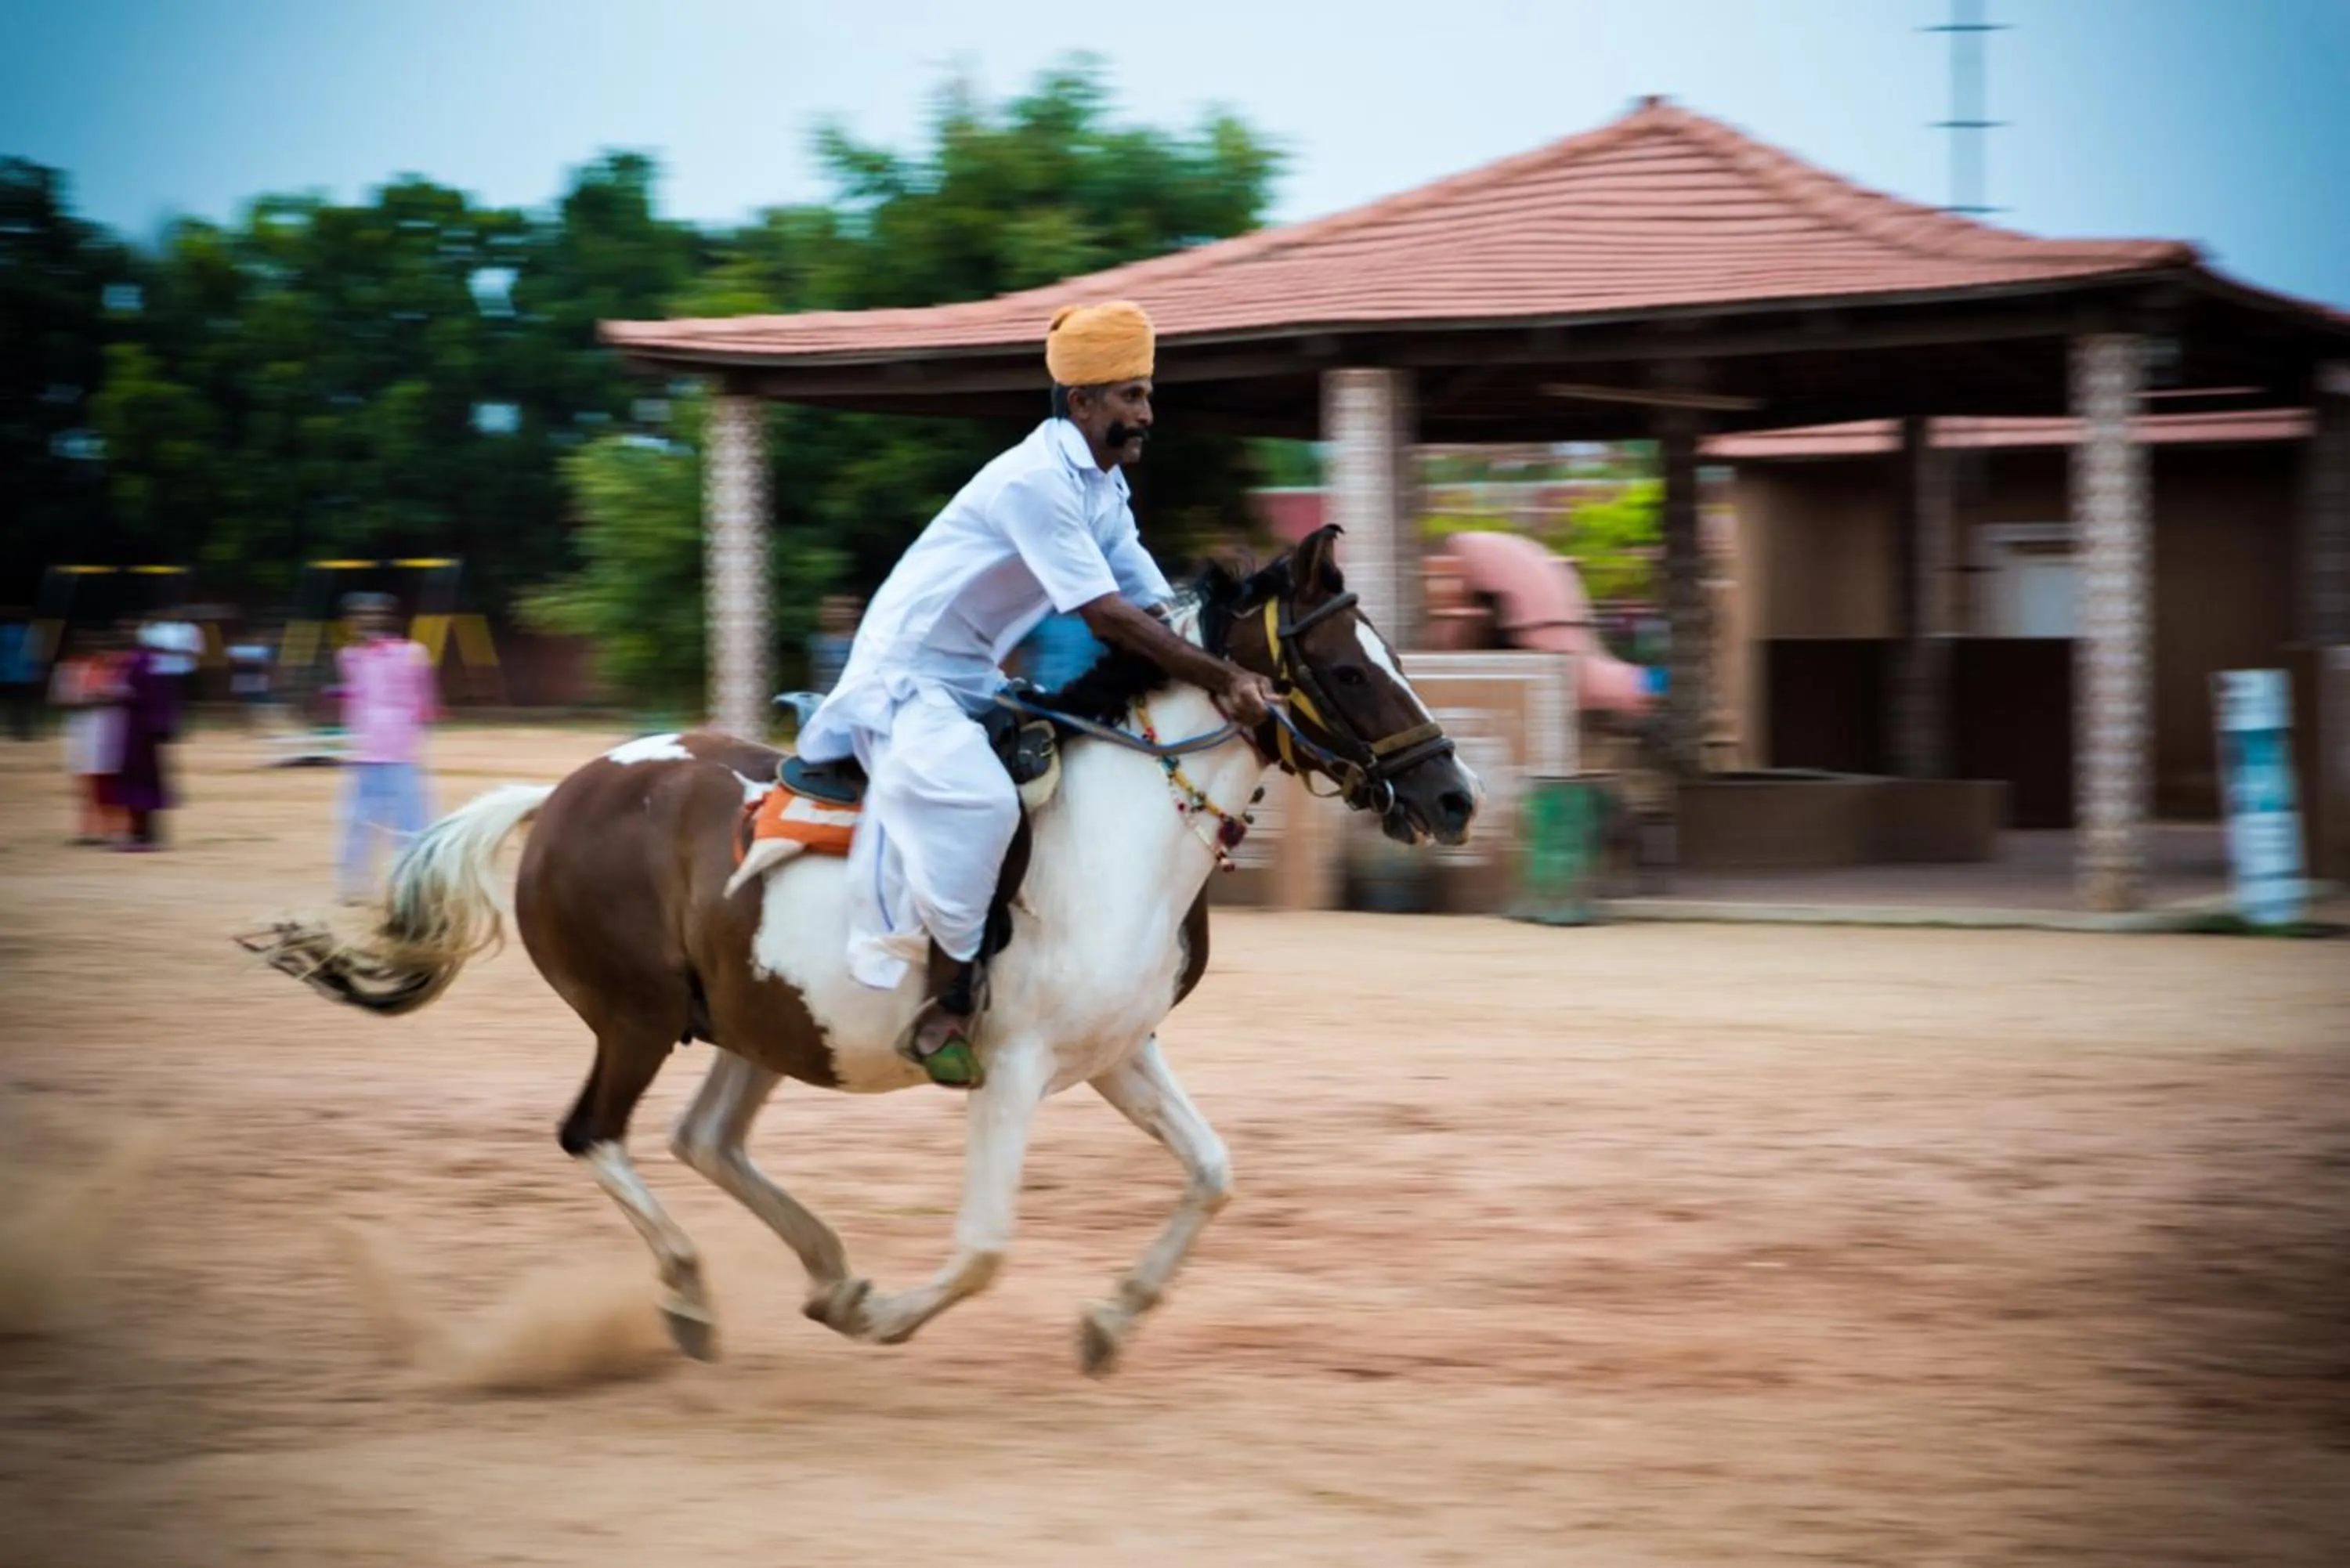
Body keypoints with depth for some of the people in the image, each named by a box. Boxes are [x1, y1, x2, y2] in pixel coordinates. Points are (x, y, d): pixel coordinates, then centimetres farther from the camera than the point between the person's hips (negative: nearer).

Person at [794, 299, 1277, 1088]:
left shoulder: (1103, 489, 8)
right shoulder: (1036, 480, -22)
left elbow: (1156, 607, 5)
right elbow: (1106, 617, -27)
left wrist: (1228, 681, -12)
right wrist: (1221, 678, -27)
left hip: (974, 683, 10)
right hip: (906, 678, -10)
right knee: (977, 800, -33)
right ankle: (946, 1008, -25)